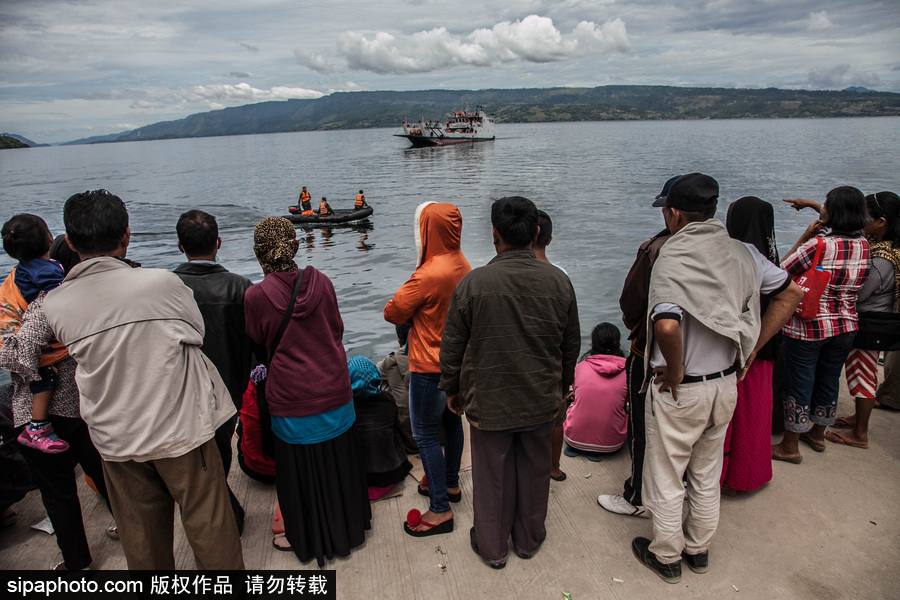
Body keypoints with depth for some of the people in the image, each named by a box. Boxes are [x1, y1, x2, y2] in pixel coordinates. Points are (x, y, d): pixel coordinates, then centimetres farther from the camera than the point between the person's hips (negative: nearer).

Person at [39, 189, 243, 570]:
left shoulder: (54, 305, -7)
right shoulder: (161, 282, -19)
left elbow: (79, 352, 9)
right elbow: (197, 333, -4)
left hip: (115, 440, 4)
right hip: (180, 429, -3)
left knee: (140, 534, 22)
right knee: (208, 523, 14)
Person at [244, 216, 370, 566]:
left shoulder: (255, 296, -15)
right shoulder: (321, 282, -7)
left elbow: (257, 345, 1)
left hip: (292, 398, -3)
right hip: (335, 389, 4)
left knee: (299, 467, 16)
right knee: (339, 462, 21)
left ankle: (306, 537, 35)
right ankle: (345, 527, 41)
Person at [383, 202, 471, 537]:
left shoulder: (429, 274, -26)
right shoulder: (463, 266, 2)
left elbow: (392, 312, -16)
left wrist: (410, 316, 2)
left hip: (431, 368, -9)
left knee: (425, 435, 2)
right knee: (451, 421, 21)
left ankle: (440, 509, 10)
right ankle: (450, 484, 39)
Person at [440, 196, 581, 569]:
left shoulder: (472, 283, -17)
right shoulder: (559, 281, -8)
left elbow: (452, 347, -9)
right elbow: (571, 344, 3)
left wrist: (452, 389, 8)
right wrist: (561, 386, 19)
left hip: (488, 402, -2)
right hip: (542, 401, 3)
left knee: (492, 475, 15)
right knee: (534, 471, 21)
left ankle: (492, 547, 34)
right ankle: (529, 540, 41)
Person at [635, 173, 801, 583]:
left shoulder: (671, 259, -24)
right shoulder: (742, 253, -3)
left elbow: (667, 326, -39)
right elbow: (791, 293, 9)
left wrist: (675, 369, -20)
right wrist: (752, 347, 8)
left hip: (679, 390, -6)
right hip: (726, 384, 7)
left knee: (665, 479, 14)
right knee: (707, 475, 24)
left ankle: (666, 558, 32)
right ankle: (698, 550, 42)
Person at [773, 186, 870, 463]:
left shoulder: (818, 245, -21)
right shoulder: (864, 246, 0)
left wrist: (804, 237, -7)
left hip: (808, 327, -6)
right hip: (846, 326, 6)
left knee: (799, 385, 4)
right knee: (829, 381, 20)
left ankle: (790, 446, 16)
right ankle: (817, 434, 39)